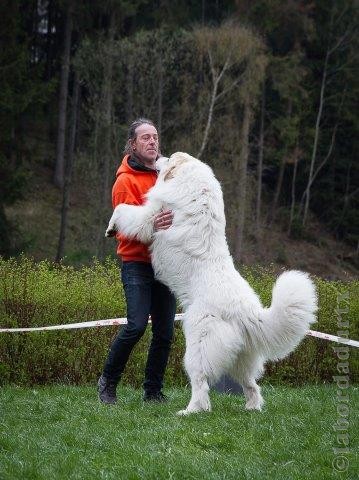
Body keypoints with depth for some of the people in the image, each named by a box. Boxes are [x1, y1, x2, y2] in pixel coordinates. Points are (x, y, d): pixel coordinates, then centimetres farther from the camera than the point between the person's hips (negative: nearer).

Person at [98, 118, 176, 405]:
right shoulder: (126, 180, -6)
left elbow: (174, 214, 22)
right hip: (137, 264, -6)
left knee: (165, 331, 2)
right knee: (137, 325, -17)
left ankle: (154, 391, 11)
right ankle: (108, 381, 1)